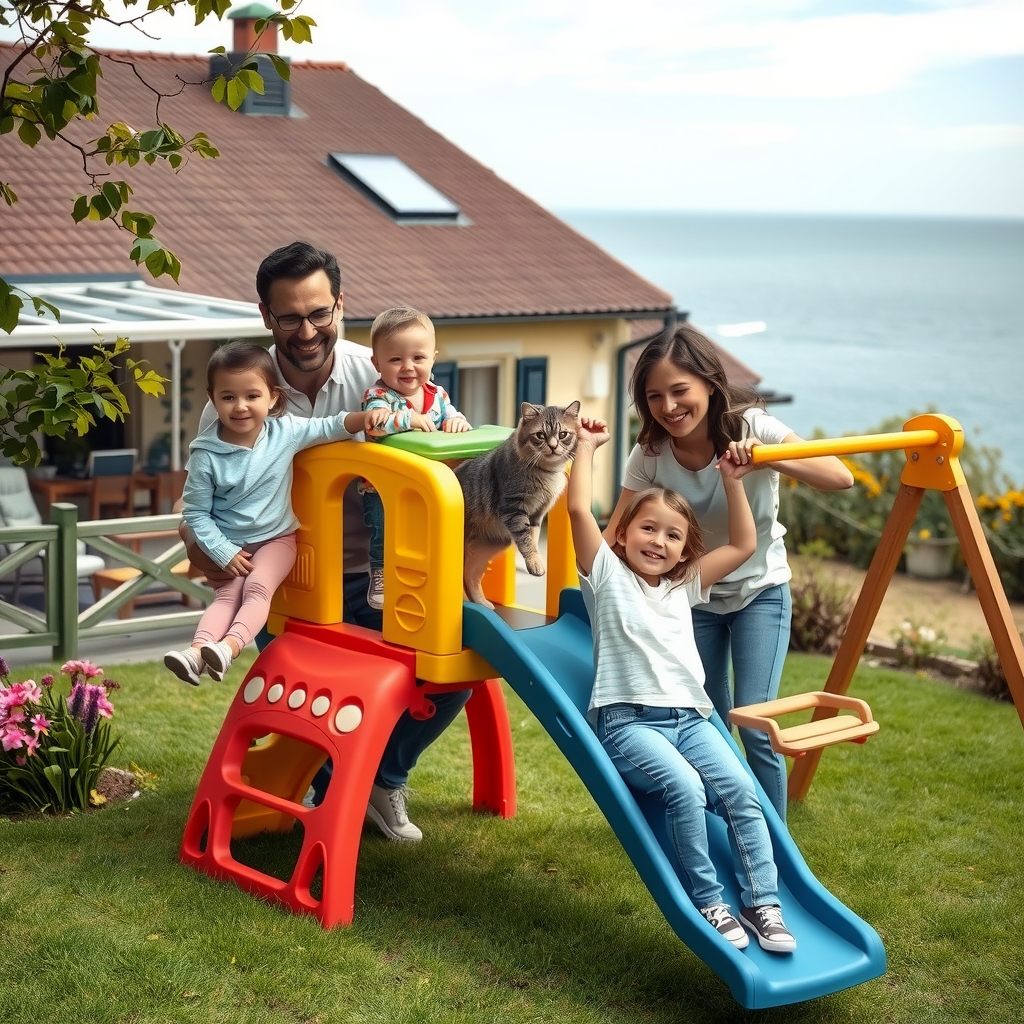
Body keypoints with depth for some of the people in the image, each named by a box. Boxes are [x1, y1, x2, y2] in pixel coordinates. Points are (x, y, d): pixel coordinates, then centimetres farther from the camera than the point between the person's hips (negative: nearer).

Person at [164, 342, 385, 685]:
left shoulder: (285, 432, -9)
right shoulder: (206, 456, -14)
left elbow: (330, 428, -3)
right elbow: (195, 513, -8)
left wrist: (365, 417, -23)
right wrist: (224, 554, -14)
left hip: (277, 539, 0)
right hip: (232, 546, 0)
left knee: (258, 587, -24)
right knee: (228, 595, -19)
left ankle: (231, 645, -41)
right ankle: (198, 650, -32)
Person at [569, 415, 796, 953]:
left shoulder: (685, 586, 23)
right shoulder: (607, 574, 10)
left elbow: (744, 545, 25)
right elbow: (579, 509, -1)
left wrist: (732, 482, 21)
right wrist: (587, 447, 6)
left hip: (691, 718, 5)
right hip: (628, 720, -5)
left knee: (740, 788, -19)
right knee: (684, 787, -31)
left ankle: (763, 901, -15)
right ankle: (707, 904, -20)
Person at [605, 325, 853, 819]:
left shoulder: (751, 427, -22)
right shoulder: (651, 453, -16)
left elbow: (840, 477, -29)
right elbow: (616, 532, -13)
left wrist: (766, 457, -42)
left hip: (760, 592, -2)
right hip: (693, 597, 3)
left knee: (755, 727, -13)